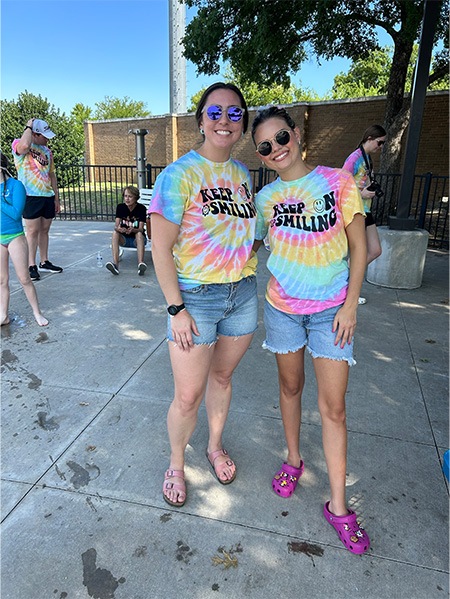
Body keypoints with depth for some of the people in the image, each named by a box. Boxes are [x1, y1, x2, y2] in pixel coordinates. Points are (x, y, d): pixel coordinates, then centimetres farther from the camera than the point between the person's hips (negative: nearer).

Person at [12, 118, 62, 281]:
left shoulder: (47, 151, 16)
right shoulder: (18, 145, -3)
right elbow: (24, 146, -30)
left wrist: (56, 198, 16)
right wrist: (28, 126, -13)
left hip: (48, 196, 6)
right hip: (31, 196, -6)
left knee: (44, 230, 12)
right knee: (33, 231, -5)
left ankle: (44, 262, 21)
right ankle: (31, 266, 2)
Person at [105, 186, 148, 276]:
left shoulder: (141, 208, -11)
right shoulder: (120, 207, -3)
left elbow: (141, 229, -19)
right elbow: (116, 225, -15)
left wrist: (133, 230, -42)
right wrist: (118, 228, -40)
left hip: (137, 239, -2)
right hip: (124, 239, 2)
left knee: (139, 234, -35)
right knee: (115, 232, -28)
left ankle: (140, 264, -53)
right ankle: (115, 263, -44)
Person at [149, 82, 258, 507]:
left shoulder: (242, 174, 8)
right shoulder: (178, 174, -11)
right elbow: (161, 249, -13)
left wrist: (251, 290, 13)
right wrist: (176, 309, -16)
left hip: (241, 293, 6)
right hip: (195, 297, -5)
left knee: (222, 377, 19)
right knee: (187, 397, 2)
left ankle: (215, 446, 44)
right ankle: (176, 464, 31)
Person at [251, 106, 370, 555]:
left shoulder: (338, 181, -6)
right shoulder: (265, 198, 1)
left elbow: (358, 246, -4)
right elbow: (252, 244, 13)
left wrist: (350, 305, -8)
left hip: (331, 310, -2)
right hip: (282, 307, 2)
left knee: (333, 407, 1)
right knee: (290, 387, 17)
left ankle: (338, 506, 18)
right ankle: (293, 461, 41)